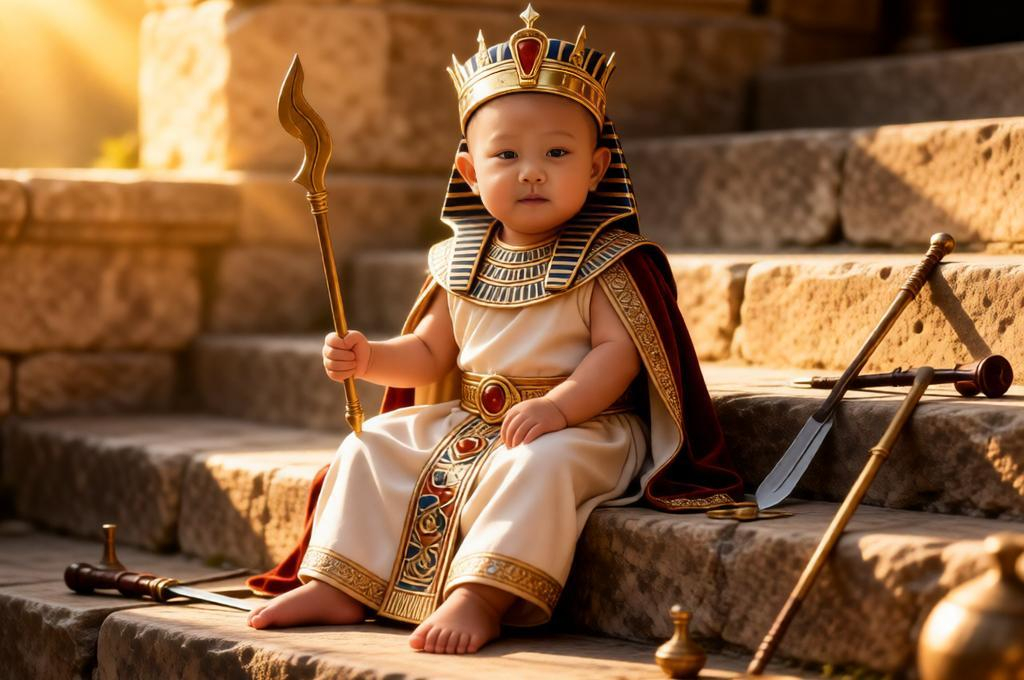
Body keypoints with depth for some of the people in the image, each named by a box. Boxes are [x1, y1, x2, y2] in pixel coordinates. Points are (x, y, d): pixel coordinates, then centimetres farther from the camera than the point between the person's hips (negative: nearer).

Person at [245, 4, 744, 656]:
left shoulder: (608, 260, -7)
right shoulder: (462, 260, 10)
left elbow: (617, 351, -16)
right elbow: (431, 353, 15)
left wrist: (559, 406, -32)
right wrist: (369, 358, -5)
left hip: (582, 426, -6)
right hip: (467, 423, 7)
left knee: (536, 464, -37)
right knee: (374, 449, -1)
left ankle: (480, 599, -40)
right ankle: (338, 588, -1)